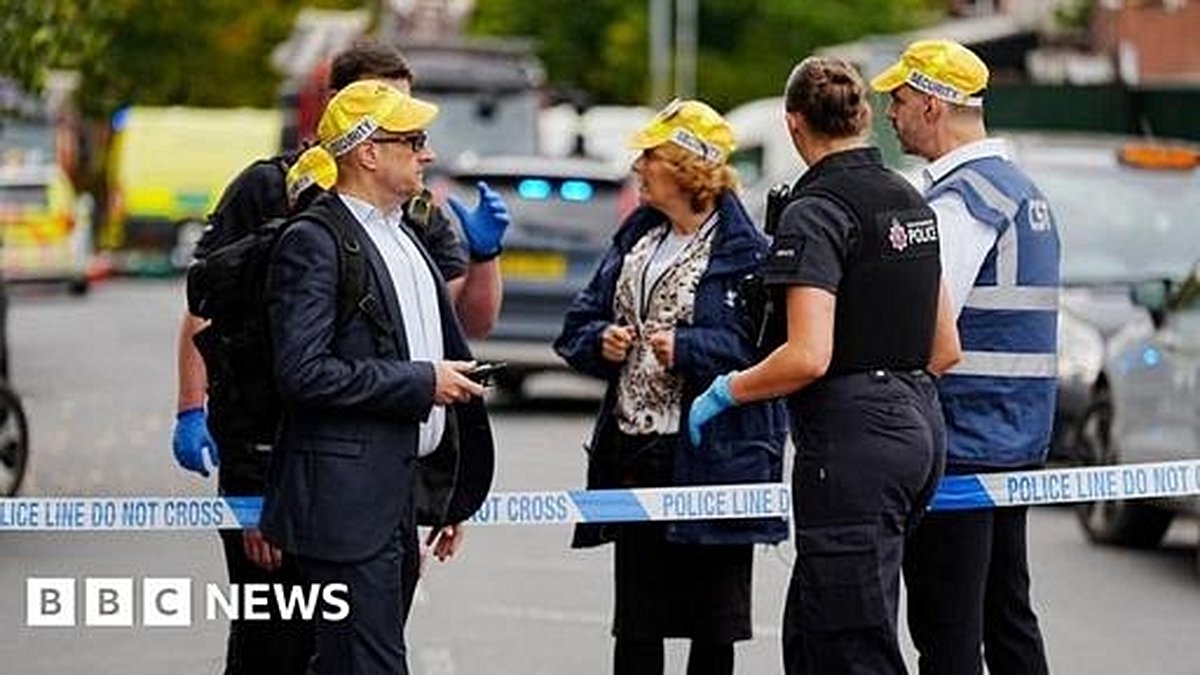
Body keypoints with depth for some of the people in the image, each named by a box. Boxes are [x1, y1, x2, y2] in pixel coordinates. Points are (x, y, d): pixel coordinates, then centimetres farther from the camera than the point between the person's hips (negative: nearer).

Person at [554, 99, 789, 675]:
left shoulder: (744, 252, -10)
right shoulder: (635, 239, 14)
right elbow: (577, 327, 18)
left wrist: (689, 349, -23)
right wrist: (600, 341, -3)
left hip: (710, 460, -7)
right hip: (633, 453, 7)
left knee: (713, 628, 4)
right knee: (635, 627, 10)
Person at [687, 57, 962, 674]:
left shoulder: (815, 212, -12)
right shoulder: (910, 201, 14)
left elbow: (808, 357, -21)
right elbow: (945, 349, 17)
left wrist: (725, 392, -7)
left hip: (851, 443, -9)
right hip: (917, 428, 9)